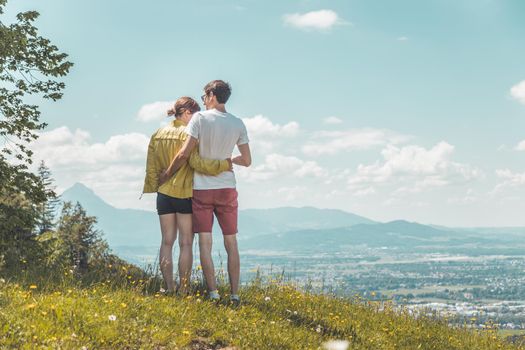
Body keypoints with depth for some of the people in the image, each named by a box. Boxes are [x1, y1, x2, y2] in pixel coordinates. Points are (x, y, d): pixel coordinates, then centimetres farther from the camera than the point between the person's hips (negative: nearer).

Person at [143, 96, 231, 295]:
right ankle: (184, 290, 2)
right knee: (186, 243, 2)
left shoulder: (158, 135, 9)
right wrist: (224, 164, -17)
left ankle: (169, 288, 9)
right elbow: (197, 162, -23)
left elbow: (151, 168, 11)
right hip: (185, 194, -5)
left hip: (164, 194, 5)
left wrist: (153, 188, 18)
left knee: (167, 242, 10)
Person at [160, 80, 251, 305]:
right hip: (227, 188, 3)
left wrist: (167, 173, 1)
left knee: (205, 243, 0)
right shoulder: (238, 124, 2)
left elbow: (184, 153, -14)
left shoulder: (200, 118, -10)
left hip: (202, 188, -3)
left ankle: (213, 293, -5)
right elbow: (247, 161, 6)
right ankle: (235, 294, 7)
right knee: (231, 242, 8)